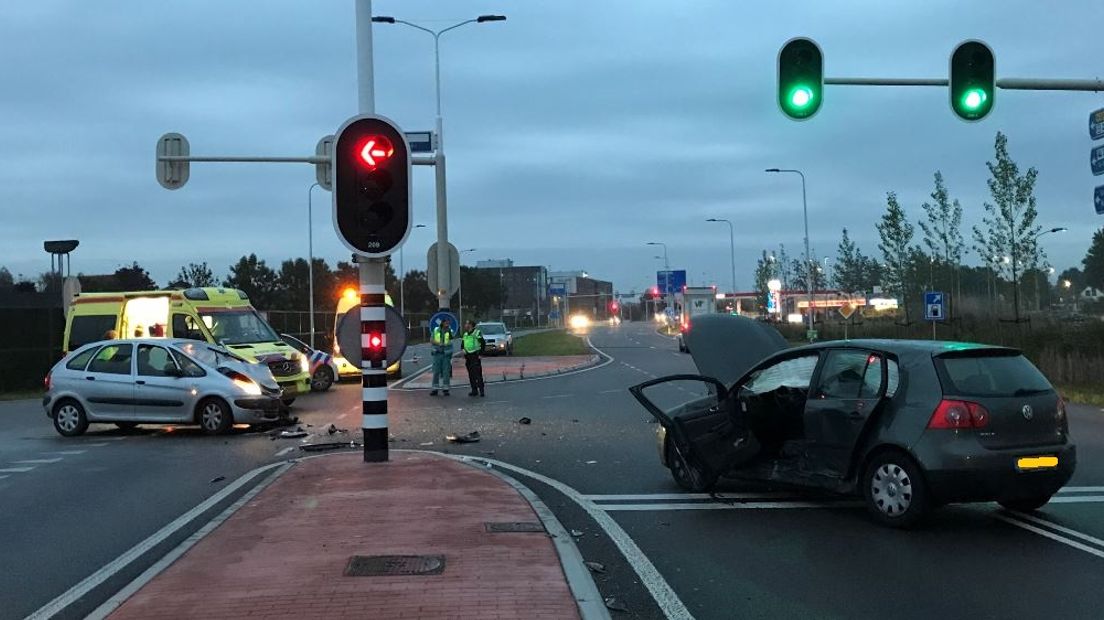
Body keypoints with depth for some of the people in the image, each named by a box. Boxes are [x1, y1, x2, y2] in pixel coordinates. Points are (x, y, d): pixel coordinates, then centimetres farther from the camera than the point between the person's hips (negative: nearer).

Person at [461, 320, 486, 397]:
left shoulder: (477, 333, -5)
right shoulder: (465, 334, 16)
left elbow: (483, 343, -8)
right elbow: (462, 344, 27)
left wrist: (480, 353, -10)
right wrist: (463, 351, 11)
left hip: (475, 356, -7)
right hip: (468, 357, 7)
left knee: (478, 374, -12)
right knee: (471, 375, 7)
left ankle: (481, 390, -11)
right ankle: (474, 390, 12)